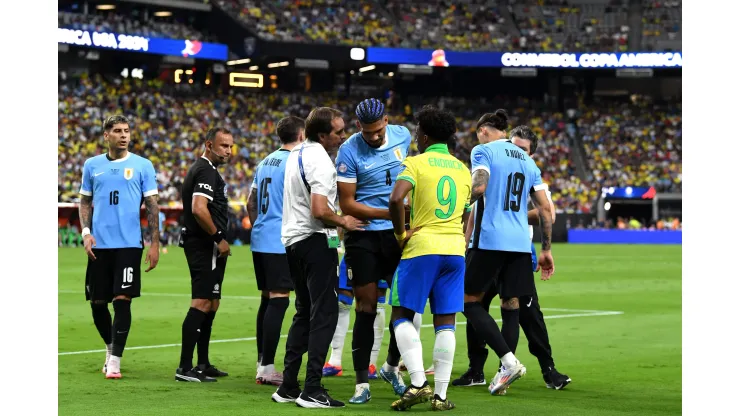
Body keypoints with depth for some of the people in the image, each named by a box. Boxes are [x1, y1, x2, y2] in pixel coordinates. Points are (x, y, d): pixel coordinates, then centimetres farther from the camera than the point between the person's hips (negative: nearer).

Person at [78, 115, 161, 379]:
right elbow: (85, 202, 14)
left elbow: (152, 206, 3)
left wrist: (154, 243, -3)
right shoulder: (92, 165, 9)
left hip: (129, 243, -3)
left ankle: (114, 361, -3)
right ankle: (110, 348, 31)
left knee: (122, 300, -9)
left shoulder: (142, 166, 3)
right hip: (99, 245, 3)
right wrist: (86, 232, -1)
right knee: (97, 302, 7)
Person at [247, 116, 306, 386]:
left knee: (267, 300, 14)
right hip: (280, 241, -9)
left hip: (259, 240, 9)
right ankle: (267, 368, -9)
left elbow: (251, 204, 20)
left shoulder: (266, 162, 16)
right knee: (278, 300, -7)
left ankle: (262, 365, 18)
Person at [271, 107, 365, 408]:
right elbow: (320, 210, -25)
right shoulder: (320, 161, -17)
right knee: (324, 314, -7)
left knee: (304, 313, 16)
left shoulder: (296, 154, 13)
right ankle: (312, 391, -11)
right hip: (316, 240, -10)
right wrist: (343, 222, -8)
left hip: (292, 239, 10)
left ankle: (288, 386, 14)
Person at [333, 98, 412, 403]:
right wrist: (389, 213, -22)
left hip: (398, 232, 4)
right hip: (364, 236, -4)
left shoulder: (402, 136, -1)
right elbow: (347, 205, -15)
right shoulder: (349, 152, -15)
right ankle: (362, 383, 3)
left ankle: (394, 365, 24)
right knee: (366, 308, -2)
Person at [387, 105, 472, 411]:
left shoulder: (416, 163, -3)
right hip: (455, 249, 5)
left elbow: (396, 199, -19)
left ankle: (418, 383, -11)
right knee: (445, 322, 5)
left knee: (402, 315, 4)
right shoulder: (462, 169, 15)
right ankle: (441, 395, 3)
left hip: (421, 248, -5)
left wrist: (401, 233, -7)